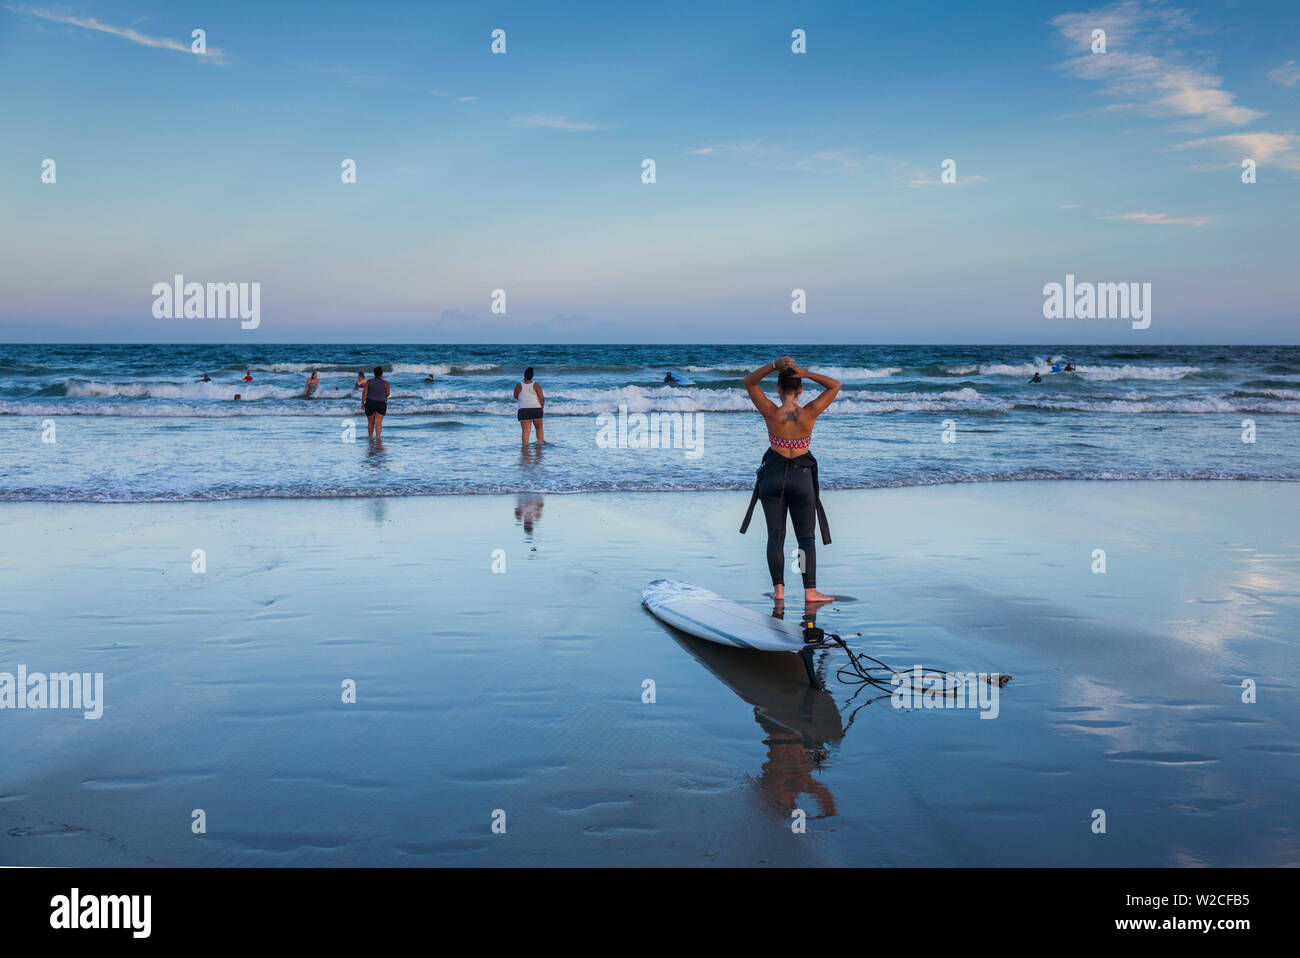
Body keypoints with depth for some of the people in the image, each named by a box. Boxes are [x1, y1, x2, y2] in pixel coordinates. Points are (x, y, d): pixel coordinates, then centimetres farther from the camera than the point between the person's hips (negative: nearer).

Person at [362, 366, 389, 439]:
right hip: (381, 404, -1)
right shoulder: (385, 383, -5)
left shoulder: (369, 382, -4)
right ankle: (378, 437, -13)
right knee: (379, 423, -4)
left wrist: (362, 402, 1)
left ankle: (370, 436, 27)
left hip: (370, 403, 1)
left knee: (370, 422, 16)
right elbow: (387, 394, 1)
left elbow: (364, 393, -7)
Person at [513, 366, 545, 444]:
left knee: (525, 431, -4)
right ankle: (540, 441, 10)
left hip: (523, 410, 0)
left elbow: (515, 397, 15)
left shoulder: (519, 385, 0)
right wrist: (541, 408, 7)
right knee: (539, 428, 19)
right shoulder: (536, 385, -3)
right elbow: (542, 398, -7)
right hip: (536, 409, 0)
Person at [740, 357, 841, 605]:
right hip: (801, 478, 0)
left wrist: (774, 365, -12)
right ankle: (810, 591, 3)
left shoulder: (771, 414, -12)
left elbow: (749, 382, 0)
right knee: (806, 537, 6)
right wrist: (807, 374, -11)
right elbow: (835, 385, 2)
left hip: (773, 476, 0)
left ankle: (779, 589, 7)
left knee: (775, 536, 7)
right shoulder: (809, 414, -11)